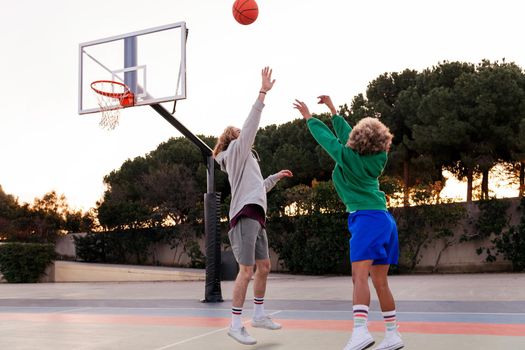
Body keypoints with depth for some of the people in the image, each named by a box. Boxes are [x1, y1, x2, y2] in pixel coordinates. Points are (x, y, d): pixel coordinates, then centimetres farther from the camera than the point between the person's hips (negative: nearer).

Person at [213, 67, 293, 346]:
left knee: (264, 266, 12)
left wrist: (276, 177, 37)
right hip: (245, 216, -10)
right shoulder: (237, 151, 3)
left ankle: (259, 315, 22)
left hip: (256, 216, 10)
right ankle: (236, 324, -7)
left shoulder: (246, 159, 28)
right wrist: (263, 92, -15)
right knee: (246, 271, -12)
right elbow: (251, 124, -12)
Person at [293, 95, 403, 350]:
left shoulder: (347, 156, -5)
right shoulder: (379, 158, 12)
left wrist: (309, 117, 26)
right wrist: (333, 110, 34)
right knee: (380, 282, 11)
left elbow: (326, 137, 9)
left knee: (359, 276, -17)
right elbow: (346, 134, 24)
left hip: (367, 218, -8)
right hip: (385, 219, 8)